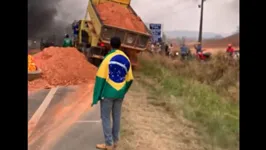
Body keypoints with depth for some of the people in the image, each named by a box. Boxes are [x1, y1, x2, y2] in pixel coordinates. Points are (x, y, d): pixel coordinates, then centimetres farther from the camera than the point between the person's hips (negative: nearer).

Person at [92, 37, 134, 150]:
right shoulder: (126, 59, 3)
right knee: (117, 116, 15)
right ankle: (115, 141, 26)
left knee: (105, 117, 5)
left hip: (108, 93, -5)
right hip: (120, 94, 6)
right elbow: (129, 79, 9)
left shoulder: (108, 58, -14)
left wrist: (96, 97, -9)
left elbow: (100, 78, -15)